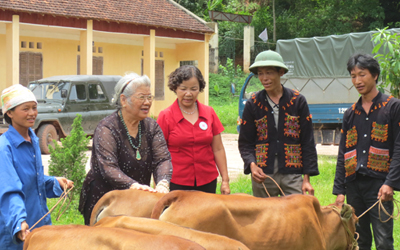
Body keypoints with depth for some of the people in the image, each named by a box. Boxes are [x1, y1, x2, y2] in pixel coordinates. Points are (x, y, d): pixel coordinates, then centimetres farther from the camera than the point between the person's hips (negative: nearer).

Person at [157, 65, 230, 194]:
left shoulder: (209, 113, 7)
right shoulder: (165, 116, -3)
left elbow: (218, 149, 10)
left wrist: (225, 180, 7)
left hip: (207, 182, 3)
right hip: (177, 183, -3)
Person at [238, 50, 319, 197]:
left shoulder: (297, 101, 3)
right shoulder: (253, 104, 5)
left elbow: (307, 141, 4)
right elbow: (245, 142, 6)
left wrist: (307, 178, -2)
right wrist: (252, 164, -15)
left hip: (292, 175, -1)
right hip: (262, 175, 1)